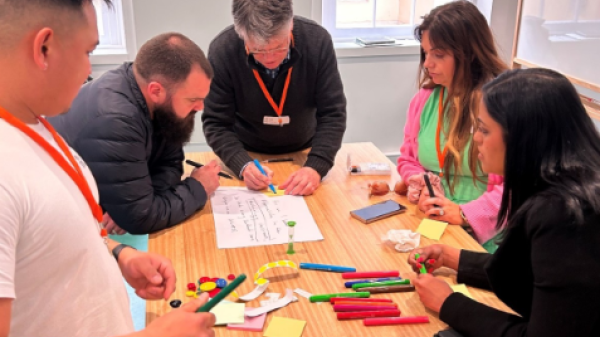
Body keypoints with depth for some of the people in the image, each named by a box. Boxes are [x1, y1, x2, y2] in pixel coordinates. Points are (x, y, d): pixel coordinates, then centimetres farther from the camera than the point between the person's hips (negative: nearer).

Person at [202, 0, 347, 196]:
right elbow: (216, 123, -18)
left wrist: (316, 167, -33)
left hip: (304, 152, 1)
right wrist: (244, 166, -34)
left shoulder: (317, 41, -23)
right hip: (247, 154, 0)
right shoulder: (222, 51, -25)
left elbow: (332, 114, -19)